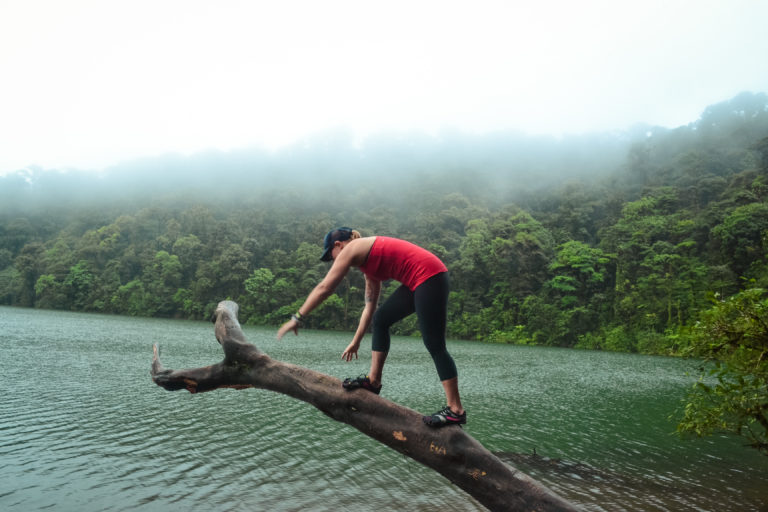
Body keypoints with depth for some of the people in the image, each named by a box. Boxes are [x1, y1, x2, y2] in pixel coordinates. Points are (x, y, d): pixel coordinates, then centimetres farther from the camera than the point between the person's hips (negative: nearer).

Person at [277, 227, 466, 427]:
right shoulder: (368, 258, 23)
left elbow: (324, 288, -4)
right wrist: (356, 341, 25)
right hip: (417, 281, 10)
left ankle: (455, 410, -1)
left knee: (434, 344, -6)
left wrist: (297, 317, 1)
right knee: (380, 319, 15)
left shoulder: (351, 249, -2)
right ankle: (373, 381, 21)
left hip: (429, 277, -10)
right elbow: (369, 306, 23)